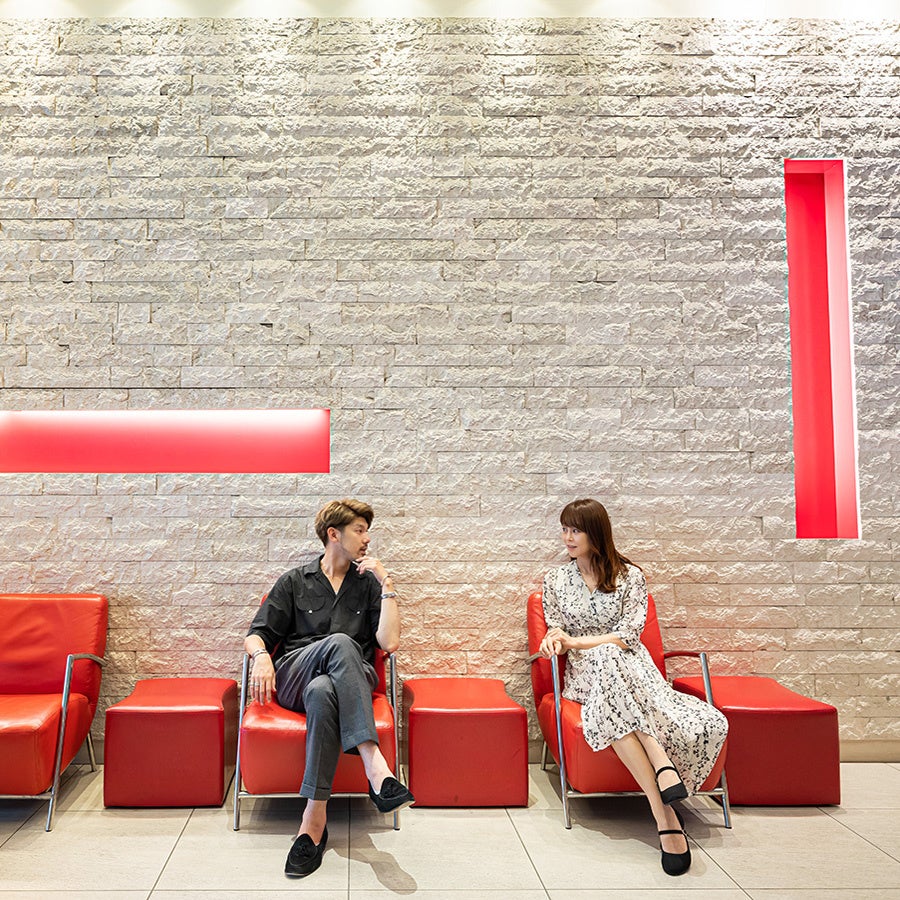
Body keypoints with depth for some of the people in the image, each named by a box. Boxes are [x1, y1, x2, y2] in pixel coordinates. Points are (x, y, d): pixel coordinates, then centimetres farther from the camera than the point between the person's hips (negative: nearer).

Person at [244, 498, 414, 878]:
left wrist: (387, 584, 0)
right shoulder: (294, 582, 17)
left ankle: (314, 819, -44)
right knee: (340, 642, -37)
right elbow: (256, 635, 11)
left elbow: (389, 642, 3)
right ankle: (376, 767, -49)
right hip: (293, 679, -1)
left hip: (353, 681, 1)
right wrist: (262, 656, -13)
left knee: (322, 691, -39)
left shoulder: (369, 585, 17)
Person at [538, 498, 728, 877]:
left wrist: (576, 641, -12)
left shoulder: (630, 576, 5)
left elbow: (629, 636, -5)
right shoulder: (555, 580, 14)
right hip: (585, 672, 0)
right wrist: (555, 639, -12)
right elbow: (556, 633, 13)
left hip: (630, 666, 0)